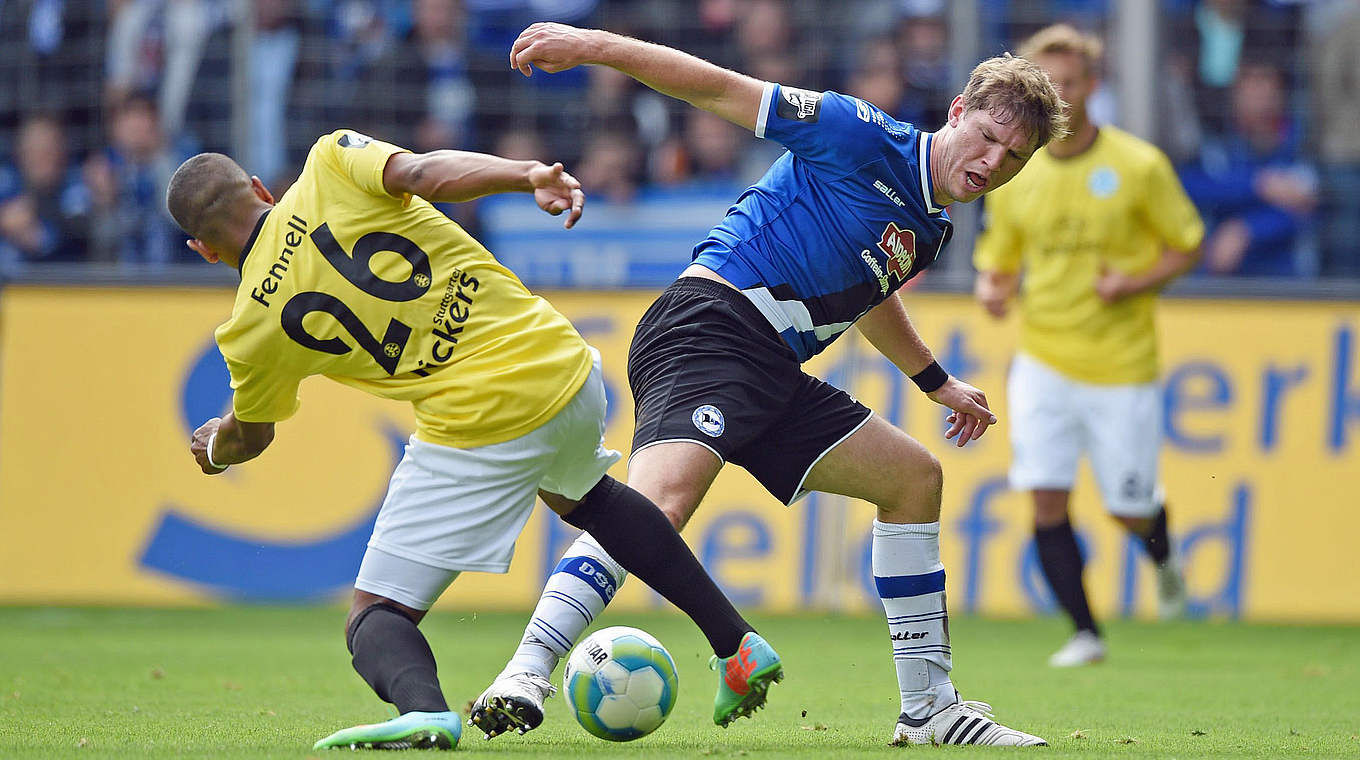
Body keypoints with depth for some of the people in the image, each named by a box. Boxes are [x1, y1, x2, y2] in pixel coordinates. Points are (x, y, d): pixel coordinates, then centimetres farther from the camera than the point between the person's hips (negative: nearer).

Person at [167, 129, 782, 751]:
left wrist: (213, 448, 45)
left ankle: (421, 706, -29)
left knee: (374, 619, 6)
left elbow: (249, 436, 24)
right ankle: (736, 642, 36)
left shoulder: (249, 333, 4)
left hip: (478, 431, -5)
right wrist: (533, 175, -21)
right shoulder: (329, 165, 5)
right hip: (566, 367, 5)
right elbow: (423, 173, -15)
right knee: (584, 494, 39)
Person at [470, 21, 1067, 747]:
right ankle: (524, 676, -41)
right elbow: (724, 90, -8)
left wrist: (937, 383, 48)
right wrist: (593, 44, -12)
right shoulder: (865, 137, -7)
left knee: (913, 477, 16)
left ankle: (928, 708, 20)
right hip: (708, 328, -10)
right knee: (663, 496, -33)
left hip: (773, 376, 10)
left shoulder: (928, 230, 18)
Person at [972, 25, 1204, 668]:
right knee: (1046, 497, -11)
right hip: (1042, 358, 2)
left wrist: (1138, 283, -16)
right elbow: (999, 260, 14)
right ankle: (1084, 633, 1)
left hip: (1122, 363, -2)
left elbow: (1187, 245, 2)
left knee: (1129, 511, 4)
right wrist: (991, 290, -10)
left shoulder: (1139, 166, -7)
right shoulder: (1014, 178, 2)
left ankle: (1163, 556, 40)